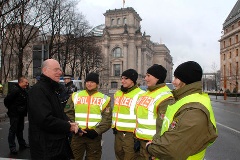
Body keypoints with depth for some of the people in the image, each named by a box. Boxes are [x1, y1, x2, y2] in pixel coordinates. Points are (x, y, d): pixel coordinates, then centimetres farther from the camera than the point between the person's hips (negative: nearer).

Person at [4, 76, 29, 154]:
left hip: (21, 114, 9)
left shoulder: (24, 91, 9)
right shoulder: (15, 90, -19)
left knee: (20, 129, 18)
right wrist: (10, 108, -9)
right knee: (13, 130, 1)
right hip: (14, 114, -9)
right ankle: (12, 147, 9)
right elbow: (6, 100, -22)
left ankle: (22, 144, 30)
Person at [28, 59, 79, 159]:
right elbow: (45, 120, -30)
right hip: (46, 148, -10)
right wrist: (68, 127, -17)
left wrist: (68, 122, -2)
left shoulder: (52, 89, 14)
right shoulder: (38, 90, -20)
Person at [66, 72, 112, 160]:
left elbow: (107, 119, -2)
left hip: (94, 135, 0)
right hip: (77, 134, 1)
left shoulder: (104, 98, 2)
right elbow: (69, 114, 3)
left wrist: (97, 131, -13)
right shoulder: (75, 96, 5)